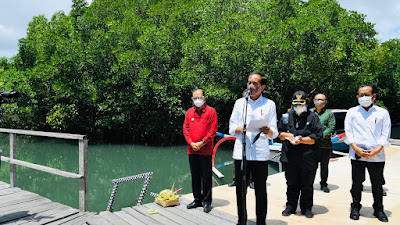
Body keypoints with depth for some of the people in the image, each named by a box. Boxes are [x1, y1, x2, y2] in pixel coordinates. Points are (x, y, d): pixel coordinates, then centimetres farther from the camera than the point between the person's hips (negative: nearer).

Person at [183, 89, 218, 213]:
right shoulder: (189, 112, 12)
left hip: (205, 150, -4)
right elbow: (185, 128, 9)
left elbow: (213, 130, -7)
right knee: (195, 176, 12)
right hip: (192, 150, 5)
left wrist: (202, 143, -12)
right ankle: (197, 199, 25)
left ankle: (206, 201, 12)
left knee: (206, 176, 1)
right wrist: (191, 143, -5)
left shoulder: (211, 111, -1)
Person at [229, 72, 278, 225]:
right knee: (240, 189, 6)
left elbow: (274, 133, 4)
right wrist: (239, 129, -13)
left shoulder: (269, 104, 7)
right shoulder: (239, 103, 12)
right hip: (240, 153, 2)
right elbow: (231, 128, 10)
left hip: (260, 154, -1)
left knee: (261, 190, 4)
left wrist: (268, 131, -19)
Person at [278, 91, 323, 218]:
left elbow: (318, 137, -5)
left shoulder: (313, 117, 2)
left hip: (308, 159, -2)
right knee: (291, 184, 12)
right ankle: (290, 206, 26)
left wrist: (302, 140, -15)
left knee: (307, 186, 8)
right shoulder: (287, 117, 11)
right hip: (289, 158, 2)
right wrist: (286, 135, -8)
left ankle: (306, 208, 23)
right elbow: (279, 132, 13)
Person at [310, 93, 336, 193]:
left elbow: (331, 128, -3)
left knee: (324, 165, 7)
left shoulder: (329, 113, 8)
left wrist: (321, 136, -16)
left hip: (325, 144, -1)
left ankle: (324, 184, 20)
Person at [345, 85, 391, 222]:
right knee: (357, 183, 6)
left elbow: (385, 134, 3)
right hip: (357, 155, 0)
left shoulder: (383, 113, 9)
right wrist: (356, 148, -10)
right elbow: (348, 132, 3)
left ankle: (378, 209, 24)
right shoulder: (352, 112, 10)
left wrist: (377, 150, -10)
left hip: (377, 156, 0)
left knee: (377, 184, 8)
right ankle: (355, 208, 20)